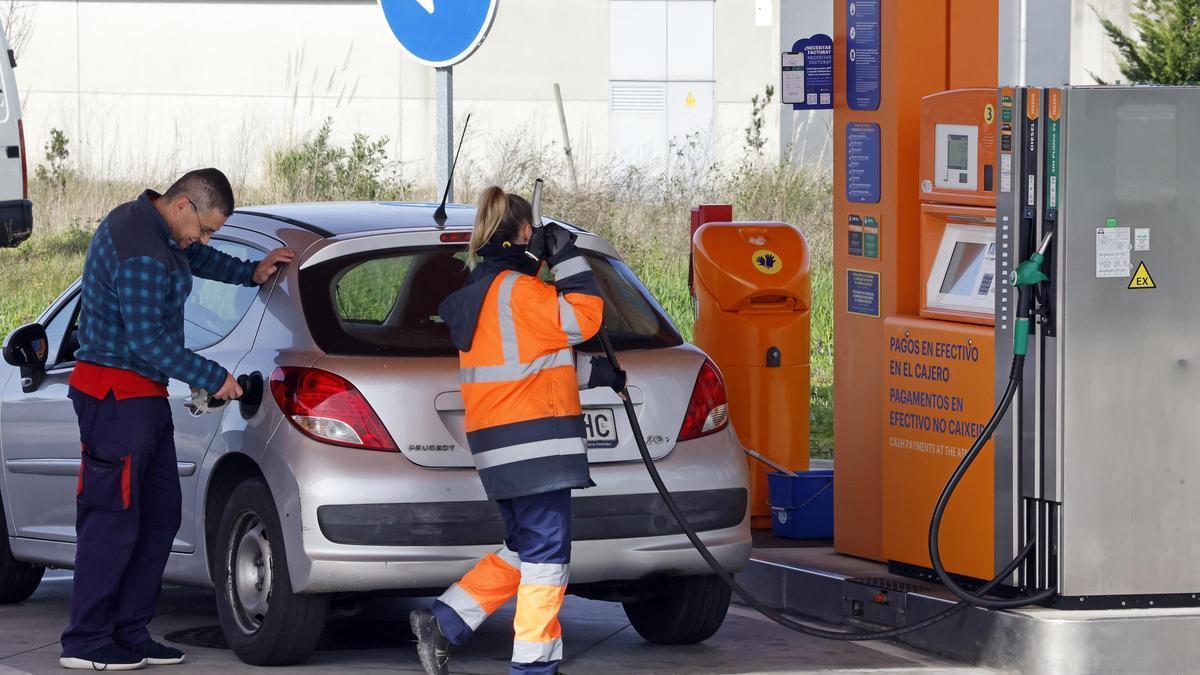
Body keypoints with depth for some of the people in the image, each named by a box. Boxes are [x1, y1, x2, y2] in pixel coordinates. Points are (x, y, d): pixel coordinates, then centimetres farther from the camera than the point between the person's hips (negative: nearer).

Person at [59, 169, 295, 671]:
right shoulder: (142, 256, -22)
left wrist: (250, 273, 21)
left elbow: (196, 259, 33)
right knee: (113, 517, -9)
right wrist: (213, 379, -14)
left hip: (141, 395, 11)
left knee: (160, 513, 11)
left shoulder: (144, 222, 11)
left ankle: (131, 634, 14)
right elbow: (148, 341, -23)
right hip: (118, 395, -11)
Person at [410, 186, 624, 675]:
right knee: (547, 555, -4)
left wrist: (593, 372, 23)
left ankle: (441, 625, 10)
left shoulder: (481, 291, 18)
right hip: (533, 440, -10)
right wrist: (567, 258, -4)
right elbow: (583, 319, -11)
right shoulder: (519, 289, -13)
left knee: (523, 551, 16)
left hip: (498, 443, 10)